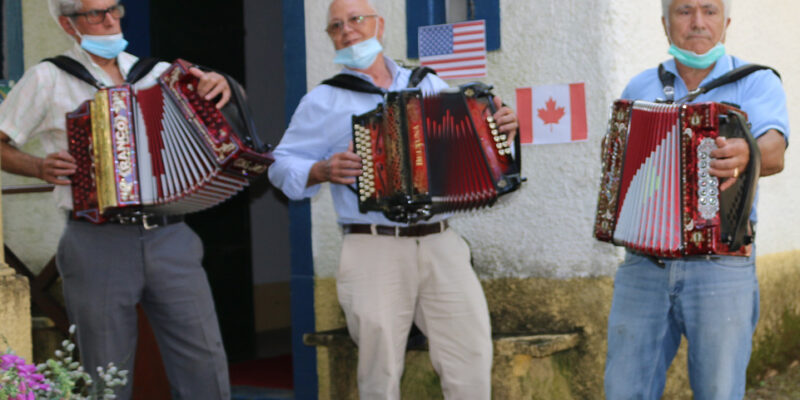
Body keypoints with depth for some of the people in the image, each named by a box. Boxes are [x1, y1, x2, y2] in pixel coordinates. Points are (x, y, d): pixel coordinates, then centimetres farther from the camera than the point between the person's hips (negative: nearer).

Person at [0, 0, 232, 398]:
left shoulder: (154, 71, 13)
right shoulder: (48, 78, 3)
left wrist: (221, 86, -3)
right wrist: (39, 167, -10)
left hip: (170, 236, 3)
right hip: (98, 243, -3)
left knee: (206, 364, 1)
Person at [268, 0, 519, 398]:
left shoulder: (428, 85, 16)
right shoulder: (324, 100, 8)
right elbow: (282, 165, 8)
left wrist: (499, 128, 3)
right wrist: (322, 171, -10)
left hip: (440, 243, 2)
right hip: (373, 249, -2)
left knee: (471, 348, -4)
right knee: (380, 367, -2)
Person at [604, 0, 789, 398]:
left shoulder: (756, 82, 3)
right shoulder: (639, 88, 14)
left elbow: (773, 151, -16)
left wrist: (747, 156, -38)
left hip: (721, 265, -3)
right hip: (643, 264, 3)